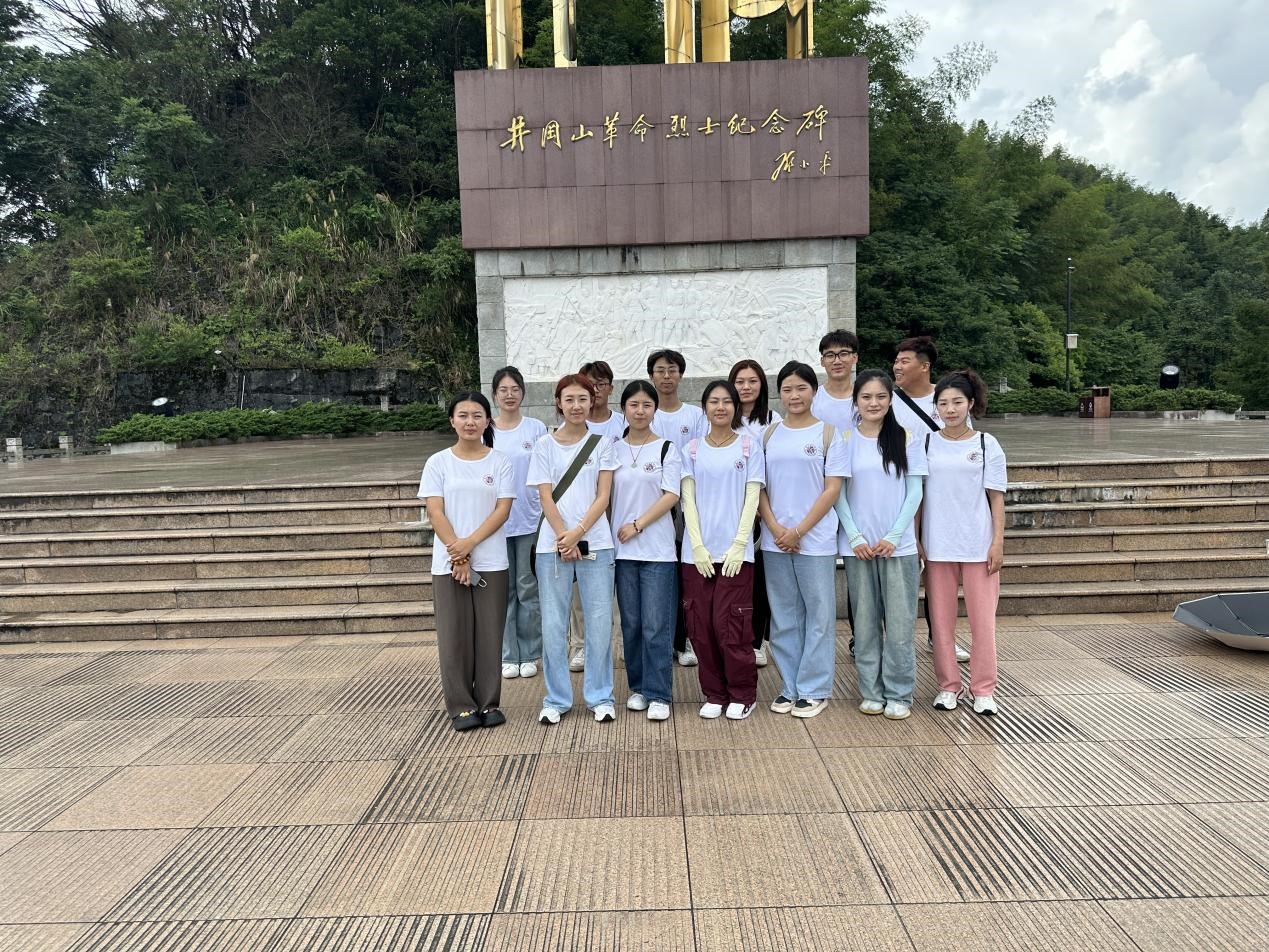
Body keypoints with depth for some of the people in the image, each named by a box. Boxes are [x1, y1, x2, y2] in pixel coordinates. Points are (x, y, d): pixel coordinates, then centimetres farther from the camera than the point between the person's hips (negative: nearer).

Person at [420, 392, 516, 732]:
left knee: (489, 634, 4)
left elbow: (502, 510, -4)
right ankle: (461, 706, 15)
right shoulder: (438, 462, 3)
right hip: (447, 563, 0)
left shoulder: (500, 462, 3)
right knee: (454, 635, 3)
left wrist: (470, 543, -16)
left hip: (491, 563, 0)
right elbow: (435, 513, -3)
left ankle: (488, 703, 17)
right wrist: (457, 556, -12)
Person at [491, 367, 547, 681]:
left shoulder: (537, 429, 2)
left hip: (529, 520, -1)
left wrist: (546, 515, -2)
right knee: (503, 590, 7)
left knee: (529, 589, 5)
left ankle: (529, 654, 17)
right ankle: (508, 655, 17)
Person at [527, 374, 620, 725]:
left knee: (599, 622, 2)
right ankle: (557, 699, 17)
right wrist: (562, 538, -11)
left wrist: (577, 534, -12)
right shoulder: (544, 445, 5)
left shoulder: (602, 443, 6)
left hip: (595, 544, 0)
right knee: (553, 624, 3)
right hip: (553, 544, 0)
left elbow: (603, 496, -1)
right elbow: (545, 498, 0)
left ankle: (600, 696, 16)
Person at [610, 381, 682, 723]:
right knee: (631, 623, 8)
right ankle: (638, 687, 22)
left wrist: (637, 525, -11)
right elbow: (605, 495, 10)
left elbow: (671, 496, -5)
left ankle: (658, 694, 5)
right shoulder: (614, 450, 9)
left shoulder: (667, 449, 2)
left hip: (658, 549, -3)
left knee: (656, 625, -3)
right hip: (622, 549, 3)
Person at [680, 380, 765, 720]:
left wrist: (738, 545, -9)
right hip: (697, 551, 2)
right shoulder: (692, 449, 9)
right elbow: (688, 499, 4)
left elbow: (752, 498, 0)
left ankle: (742, 694, 14)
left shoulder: (749, 446, 4)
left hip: (735, 551, -2)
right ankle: (714, 694, 19)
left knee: (729, 624, -4)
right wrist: (698, 546, -6)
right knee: (701, 626, 3)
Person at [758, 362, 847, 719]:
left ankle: (814, 689, 15)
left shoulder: (828, 433, 0)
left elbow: (832, 490, -5)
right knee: (784, 616, 10)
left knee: (819, 614, 3)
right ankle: (790, 686, 22)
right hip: (775, 540, 3)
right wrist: (776, 529, -8)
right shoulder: (769, 435, 8)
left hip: (815, 539, -3)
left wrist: (798, 531, -11)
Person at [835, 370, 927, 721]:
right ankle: (871, 691, 18)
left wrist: (893, 537, -9)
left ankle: (899, 693, 14)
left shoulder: (907, 439, 2)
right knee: (865, 621, 7)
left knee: (900, 621, 1)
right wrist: (856, 537, -8)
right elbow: (839, 494, 2)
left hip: (899, 544, 0)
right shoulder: (844, 441, 3)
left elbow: (914, 492, 0)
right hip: (857, 545, 1)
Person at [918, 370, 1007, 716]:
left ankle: (983, 689, 15)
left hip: (978, 544, -1)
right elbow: (918, 495, 6)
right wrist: (915, 540, 1)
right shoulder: (927, 444, 4)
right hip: (937, 545, 1)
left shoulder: (987, 444, 2)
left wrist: (998, 542, -4)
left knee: (983, 618, 3)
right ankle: (948, 685, 20)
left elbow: (996, 497, 2)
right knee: (941, 618, 7)